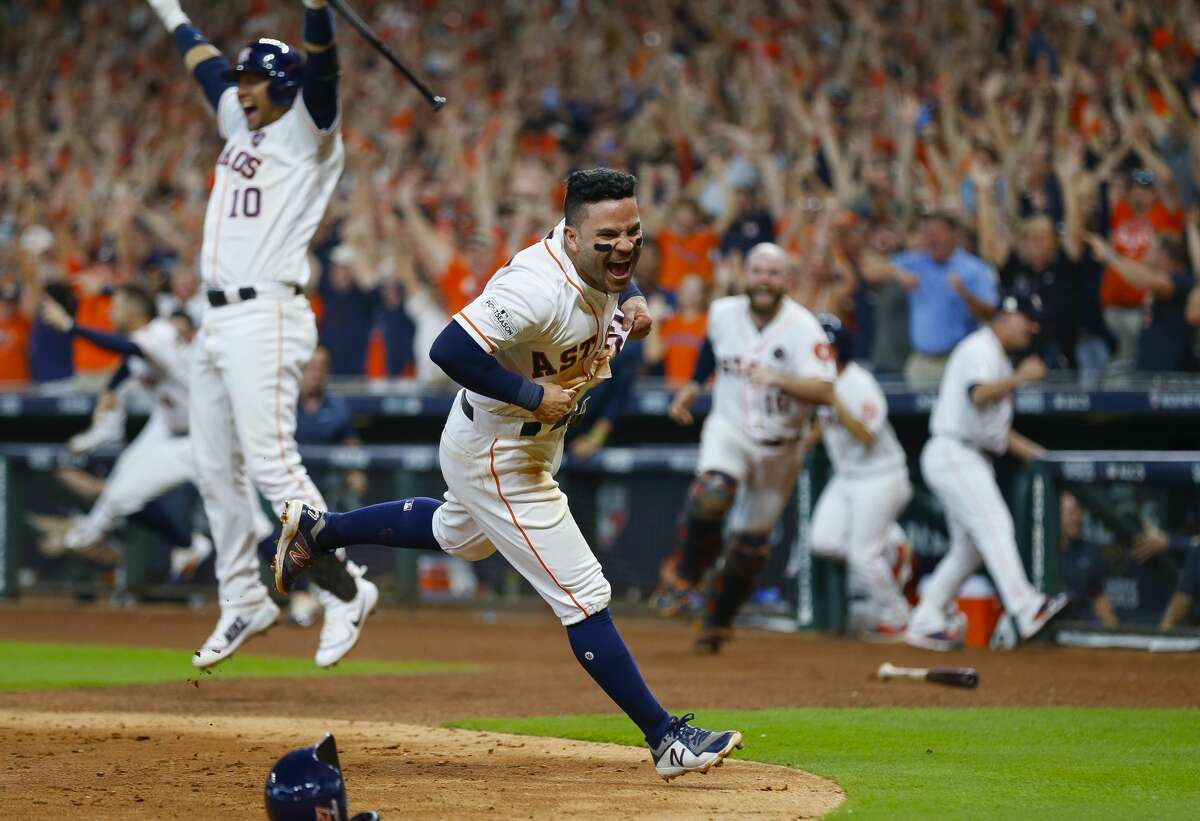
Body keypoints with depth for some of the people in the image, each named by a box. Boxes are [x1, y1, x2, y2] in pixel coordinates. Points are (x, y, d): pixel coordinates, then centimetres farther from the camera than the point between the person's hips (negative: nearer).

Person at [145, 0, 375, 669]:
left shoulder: (308, 134, -4)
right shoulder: (242, 125, 19)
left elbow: (322, 68, -21)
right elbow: (208, 63, 34)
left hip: (268, 316, -9)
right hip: (218, 319, 9)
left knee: (271, 462, -18)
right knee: (216, 469, 10)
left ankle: (346, 590, -13)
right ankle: (245, 603, 19)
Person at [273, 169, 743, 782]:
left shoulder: (601, 262, -7)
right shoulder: (541, 288, -35)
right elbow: (450, 349, -40)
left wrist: (632, 301, -3)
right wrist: (532, 395, -33)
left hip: (533, 444, 10)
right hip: (496, 458, -10)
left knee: (461, 536, 36)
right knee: (584, 597, -8)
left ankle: (318, 529, 51)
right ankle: (666, 741, -3)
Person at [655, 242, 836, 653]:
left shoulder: (802, 327, -21)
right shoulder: (723, 313, -7)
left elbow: (825, 392, -34)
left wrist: (777, 379, -48)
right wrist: (692, 385, 14)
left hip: (779, 446, -1)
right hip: (729, 430, 1)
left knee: (750, 546, 8)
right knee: (712, 494, -32)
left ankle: (718, 620, 31)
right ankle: (682, 577, -10)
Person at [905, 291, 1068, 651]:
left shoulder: (998, 359, 23)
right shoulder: (980, 349, -8)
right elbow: (978, 395, -28)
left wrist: (1031, 452, 20)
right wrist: (1018, 379, -38)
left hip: (973, 459, 11)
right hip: (953, 454, -11)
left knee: (968, 547, 11)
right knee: (994, 523, -22)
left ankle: (925, 623, 14)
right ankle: (1026, 608, -35)